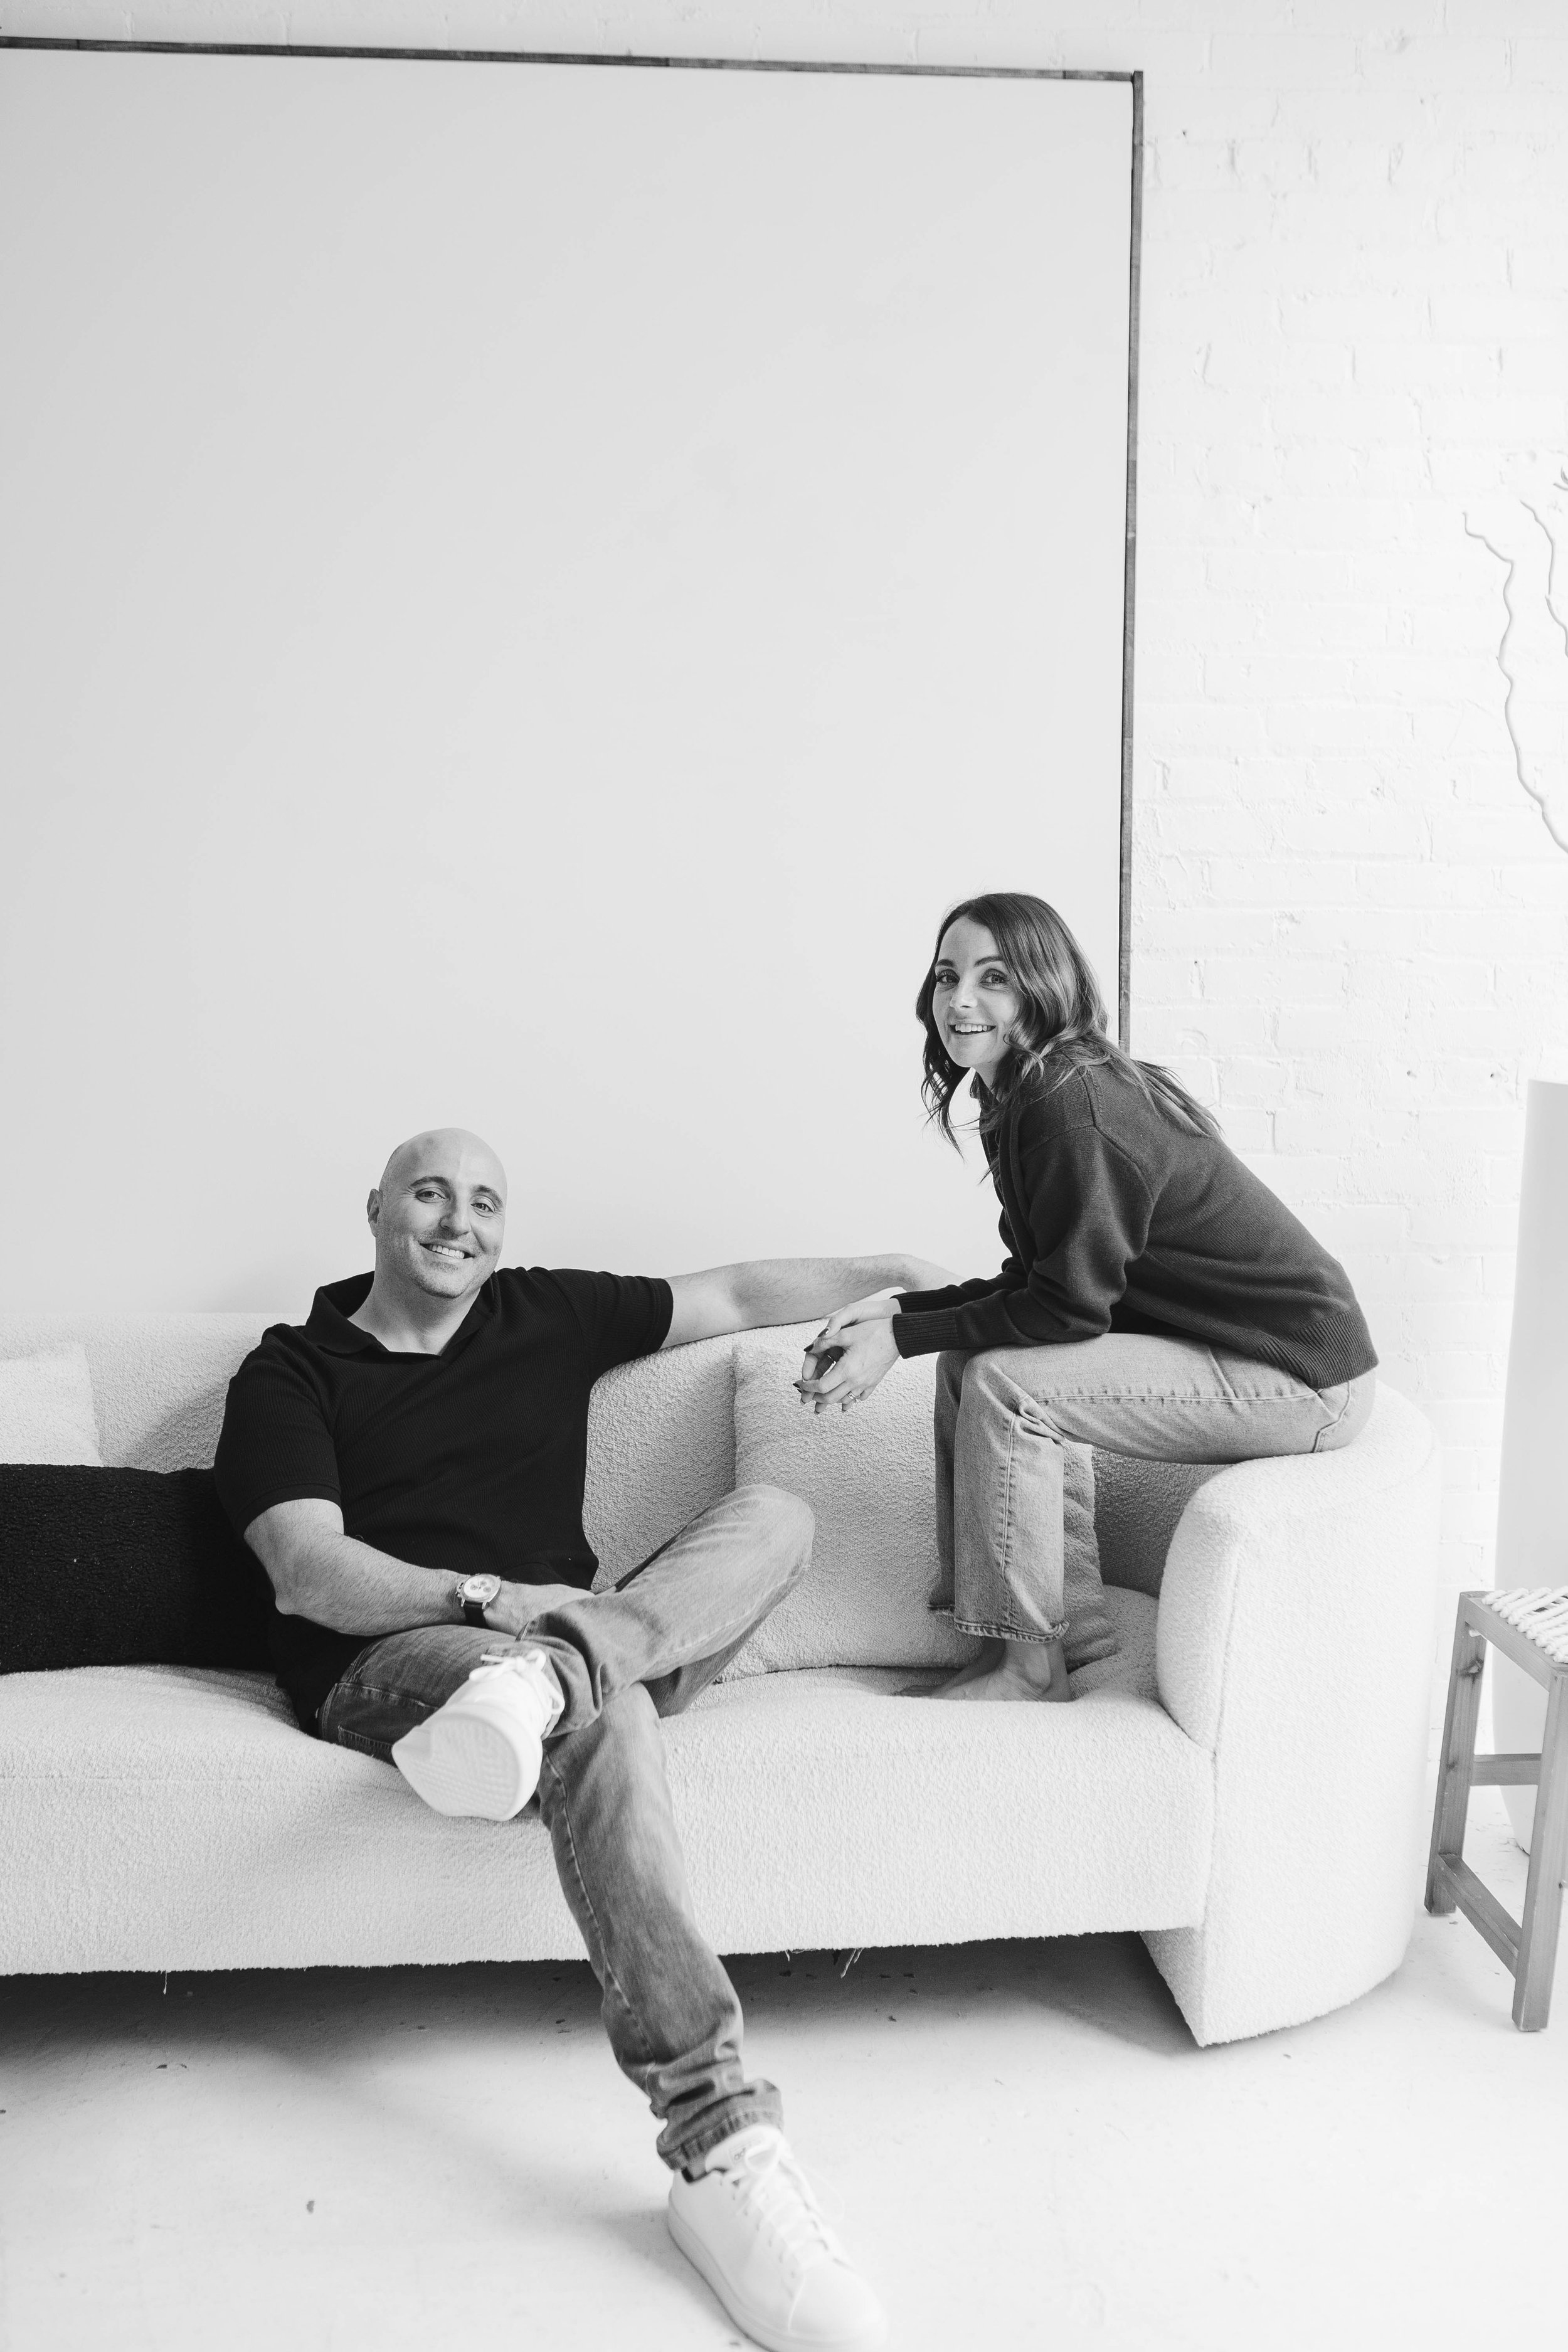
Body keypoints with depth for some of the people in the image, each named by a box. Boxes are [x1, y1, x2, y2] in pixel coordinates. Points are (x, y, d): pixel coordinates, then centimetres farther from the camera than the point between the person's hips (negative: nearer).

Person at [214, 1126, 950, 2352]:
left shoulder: (548, 1314, 17)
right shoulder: (290, 1371, 6)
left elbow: (736, 1294, 21)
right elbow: (311, 1572, -8)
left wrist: (903, 1271, 16)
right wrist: (488, 1596, -24)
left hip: (548, 1622, 5)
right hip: (387, 1663, -5)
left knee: (774, 1513, -16)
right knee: (603, 1712, -38)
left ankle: (549, 1671, -44)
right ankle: (720, 2144, -47)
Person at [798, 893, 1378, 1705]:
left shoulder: (1074, 1105, -23)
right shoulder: (1027, 1096, 7)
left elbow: (1069, 1305, -22)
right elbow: (1036, 1283, 10)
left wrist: (900, 1340, -16)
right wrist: (900, 1308, 0)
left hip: (1299, 1375, -10)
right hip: (1219, 1343, 10)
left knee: (1006, 1381, -19)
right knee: (972, 1355, 8)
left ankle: (1028, 1662, -4)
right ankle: (1075, 1620, 13)